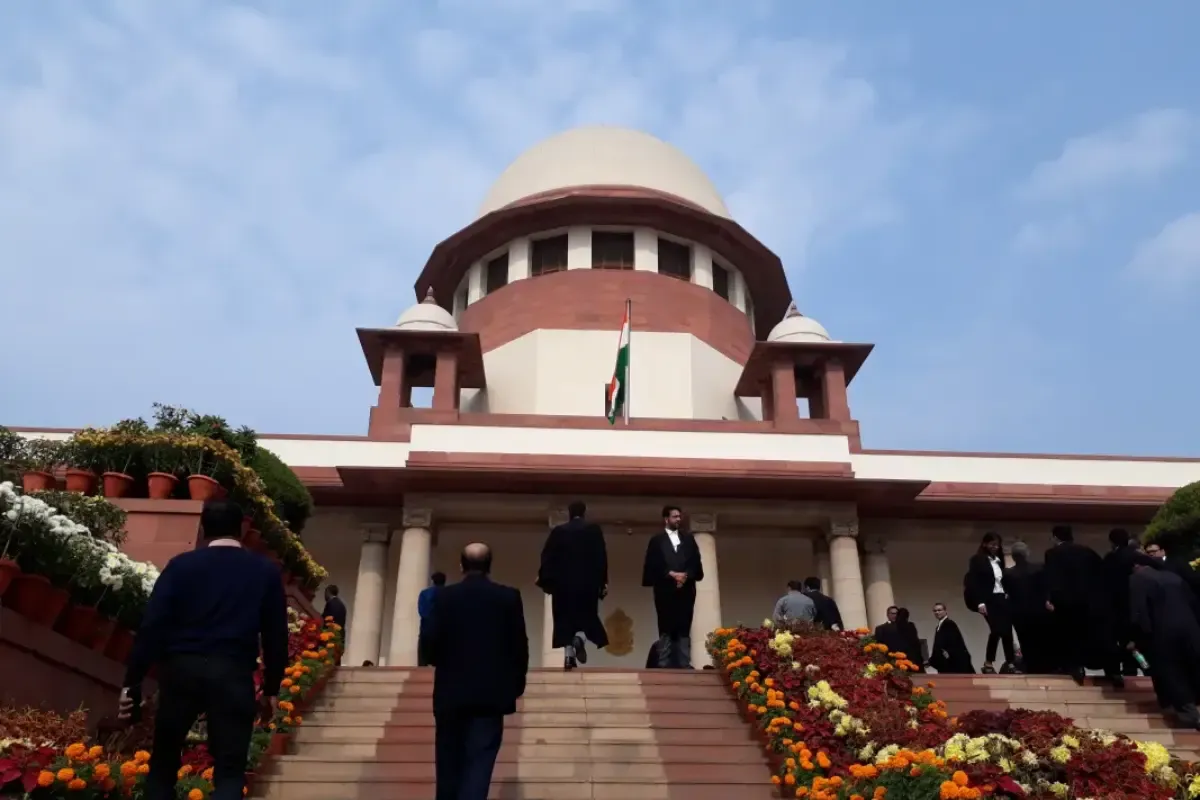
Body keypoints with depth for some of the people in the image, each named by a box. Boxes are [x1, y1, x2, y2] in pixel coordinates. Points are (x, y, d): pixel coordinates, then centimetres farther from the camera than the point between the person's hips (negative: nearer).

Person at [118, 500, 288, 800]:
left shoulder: (181, 565, 5)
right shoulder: (266, 571, 8)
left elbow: (152, 626, -2)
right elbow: (275, 635, 8)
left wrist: (132, 682, 2)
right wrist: (271, 689, 15)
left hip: (181, 670, 1)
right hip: (233, 674, 0)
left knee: (164, 762, 19)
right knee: (229, 771, 5)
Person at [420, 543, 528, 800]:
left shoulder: (443, 596, -1)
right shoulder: (509, 597, -1)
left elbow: (430, 641, -4)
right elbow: (520, 645, -1)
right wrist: (516, 684, 12)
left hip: (450, 692, 1)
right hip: (491, 692, -1)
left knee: (449, 764, 14)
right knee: (478, 762, -4)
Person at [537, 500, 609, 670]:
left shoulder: (558, 531, 3)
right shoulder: (594, 530, 1)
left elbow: (547, 557, 1)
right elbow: (601, 557, -3)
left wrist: (545, 580, 7)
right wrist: (603, 581, 0)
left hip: (562, 582, 1)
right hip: (588, 581, -1)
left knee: (565, 618, 9)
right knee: (587, 615, 12)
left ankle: (568, 654, 3)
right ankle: (579, 637, -16)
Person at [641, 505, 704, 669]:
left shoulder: (689, 539, 16)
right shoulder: (657, 540, 6)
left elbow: (696, 565, 9)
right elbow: (652, 567, -2)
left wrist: (685, 575, -8)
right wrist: (671, 574, -13)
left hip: (686, 592, 3)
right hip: (665, 592, -3)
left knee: (684, 630, 1)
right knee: (666, 631, -3)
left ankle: (684, 666, 1)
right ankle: (664, 665, -2)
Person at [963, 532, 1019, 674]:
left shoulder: (999, 560, 16)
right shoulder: (977, 560, -2)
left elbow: (1003, 581, 17)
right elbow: (973, 582, -9)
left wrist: (1007, 594, 3)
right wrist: (979, 602, -16)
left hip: (1002, 599, 6)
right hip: (989, 600, -6)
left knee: (1007, 630, -2)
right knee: (996, 630, -15)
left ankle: (1010, 664, 2)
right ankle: (988, 663, -6)